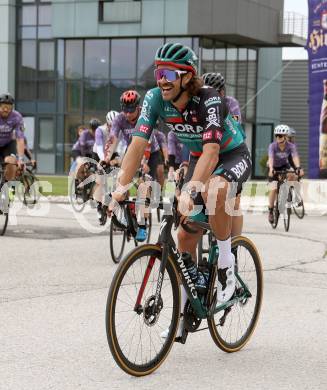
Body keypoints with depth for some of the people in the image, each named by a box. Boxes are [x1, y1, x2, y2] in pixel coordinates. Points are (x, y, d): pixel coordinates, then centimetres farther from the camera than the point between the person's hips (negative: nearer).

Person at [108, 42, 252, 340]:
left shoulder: (209, 100, -33)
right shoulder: (155, 98, -18)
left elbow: (212, 150, -44)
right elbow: (138, 143, -22)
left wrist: (190, 192, -56)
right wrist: (120, 188, -33)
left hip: (233, 157, -6)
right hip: (198, 159, 6)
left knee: (214, 191, -40)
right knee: (186, 236, 0)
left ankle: (226, 263, -19)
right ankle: (183, 314, 12)